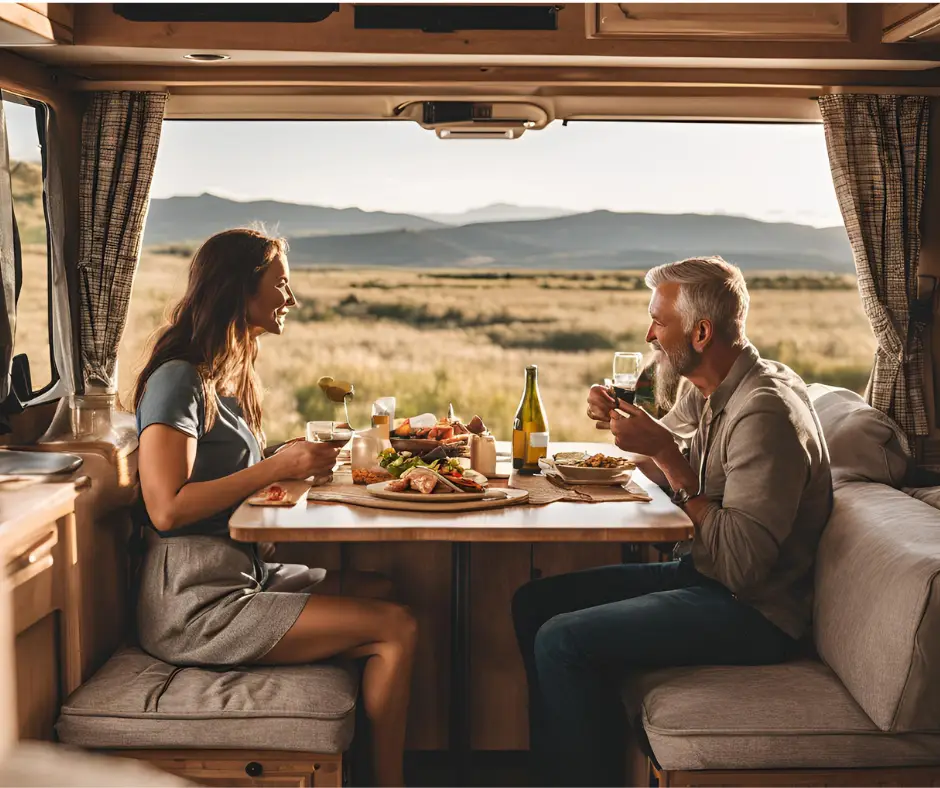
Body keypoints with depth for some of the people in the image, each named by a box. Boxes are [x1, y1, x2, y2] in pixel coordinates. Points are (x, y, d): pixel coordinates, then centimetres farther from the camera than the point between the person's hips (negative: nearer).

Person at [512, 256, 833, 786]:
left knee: (562, 641, -20)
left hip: (755, 611, -10)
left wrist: (667, 454, -25)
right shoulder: (706, 391, 5)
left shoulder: (765, 413, -25)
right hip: (702, 575, 10)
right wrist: (622, 422, -2)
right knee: (534, 603, 7)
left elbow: (741, 566, -28)